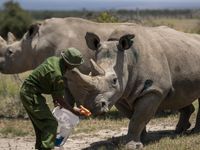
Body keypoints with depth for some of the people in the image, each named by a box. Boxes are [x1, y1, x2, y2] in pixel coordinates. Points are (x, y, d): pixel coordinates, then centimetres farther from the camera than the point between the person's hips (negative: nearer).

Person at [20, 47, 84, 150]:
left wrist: (54, 96, 19)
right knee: (50, 123, -11)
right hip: (31, 95, -10)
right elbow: (60, 100, -14)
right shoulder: (57, 75, -25)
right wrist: (73, 111, -4)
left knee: (41, 123, 21)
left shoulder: (54, 59, 1)